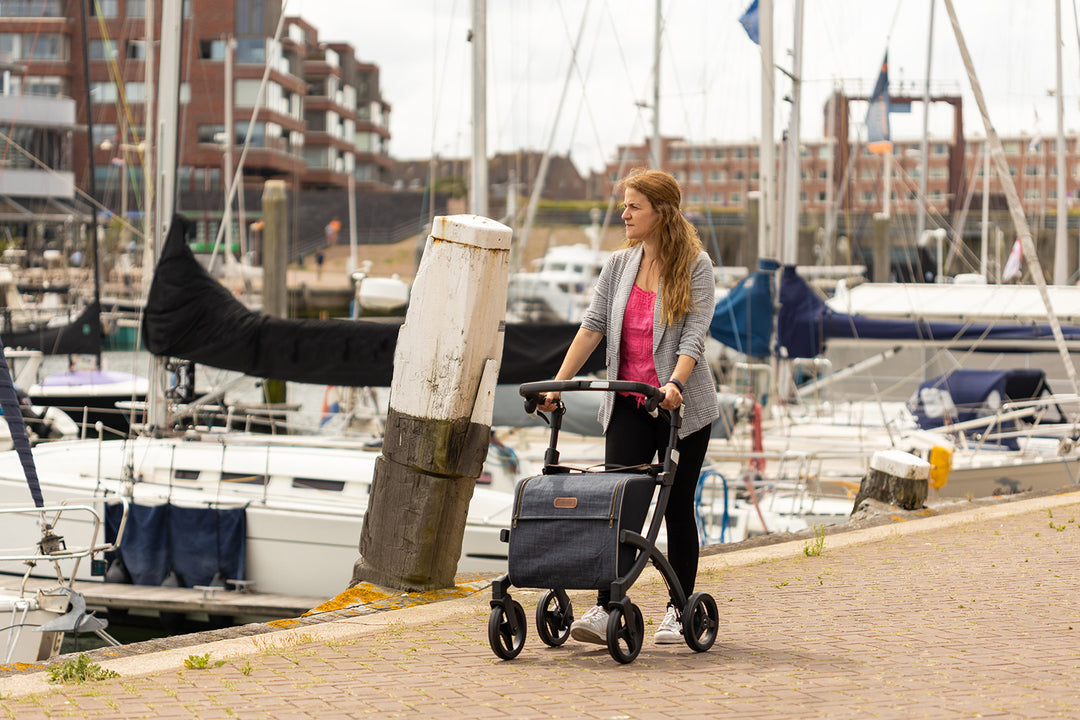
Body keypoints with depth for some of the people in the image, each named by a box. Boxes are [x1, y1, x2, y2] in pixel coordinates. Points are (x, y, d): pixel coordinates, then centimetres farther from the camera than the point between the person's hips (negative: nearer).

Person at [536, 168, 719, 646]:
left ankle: (680, 611, 15)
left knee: (678, 506, 4)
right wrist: (558, 384, -5)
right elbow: (592, 327, 4)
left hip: (681, 404, -3)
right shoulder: (618, 265, 8)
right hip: (628, 403, 4)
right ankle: (605, 610, -12)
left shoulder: (696, 266, -6)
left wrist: (674, 383, -31)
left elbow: (694, 335, -15)